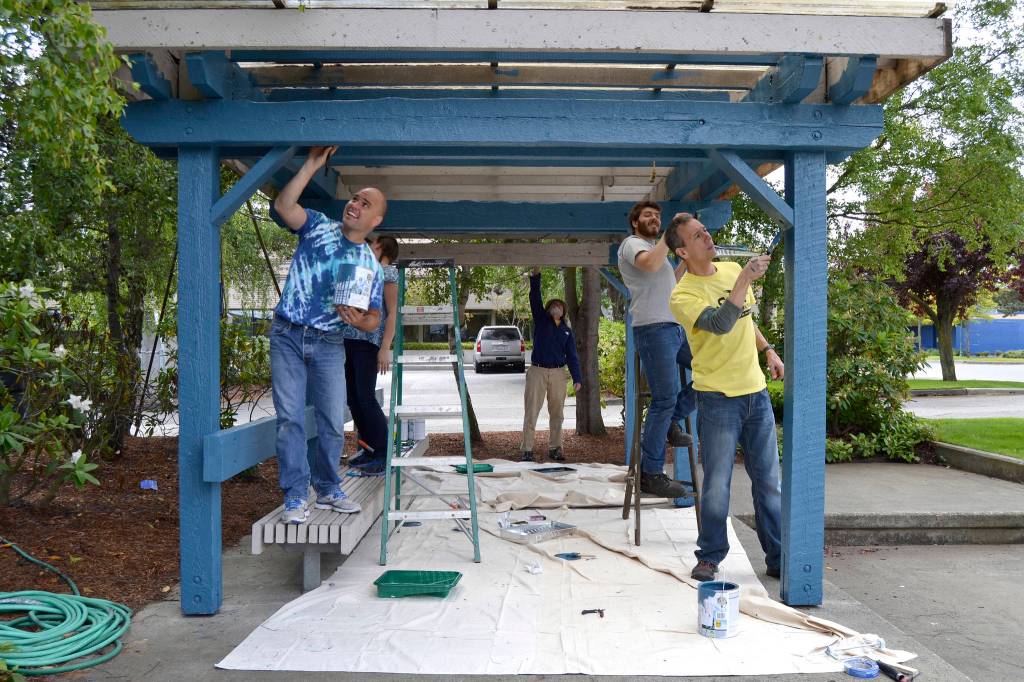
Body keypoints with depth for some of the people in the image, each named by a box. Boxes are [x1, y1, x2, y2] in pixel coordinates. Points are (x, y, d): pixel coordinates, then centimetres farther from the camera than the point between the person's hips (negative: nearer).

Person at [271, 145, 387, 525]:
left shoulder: (371, 266, 7)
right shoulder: (318, 227, 2)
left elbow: (374, 318, 9)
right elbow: (283, 205, -17)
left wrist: (359, 320, -14)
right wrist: (313, 165, -19)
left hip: (330, 346, 2)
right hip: (288, 337, -2)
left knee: (333, 422, 5)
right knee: (290, 418, -4)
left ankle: (327, 490, 23)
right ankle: (295, 497, 2)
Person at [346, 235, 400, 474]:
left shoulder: (388, 272, -1)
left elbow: (392, 314, -9)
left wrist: (386, 348, -16)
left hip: (368, 341, -8)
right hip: (348, 339, 8)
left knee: (365, 396, -12)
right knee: (352, 397, 7)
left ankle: (384, 454, -7)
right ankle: (368, 449, 15)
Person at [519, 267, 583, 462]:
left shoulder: (567, 331, 13)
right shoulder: (541, 320, 8)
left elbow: (572, 356, 8)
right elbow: (535, 298, -5)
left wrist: (577, 379, -2)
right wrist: (535, 275, -16)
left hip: (558, 374, 3)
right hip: (537, 371, -3)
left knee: (556, 413, 7)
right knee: (531, 413, -5)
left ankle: (554, 448, 16)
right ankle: (526, 450, -3)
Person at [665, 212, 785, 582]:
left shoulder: (733, 270, 9)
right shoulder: (683, 294, -12)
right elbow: (721, 323, -30)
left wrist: (768, 351, 16)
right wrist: (745, 278, -29)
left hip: (756, 392, 6)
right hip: (718, 398, -6)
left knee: (769, 482, 10)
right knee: (717, 485, 1)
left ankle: (778, 558, 20)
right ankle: (709, 557, 18)